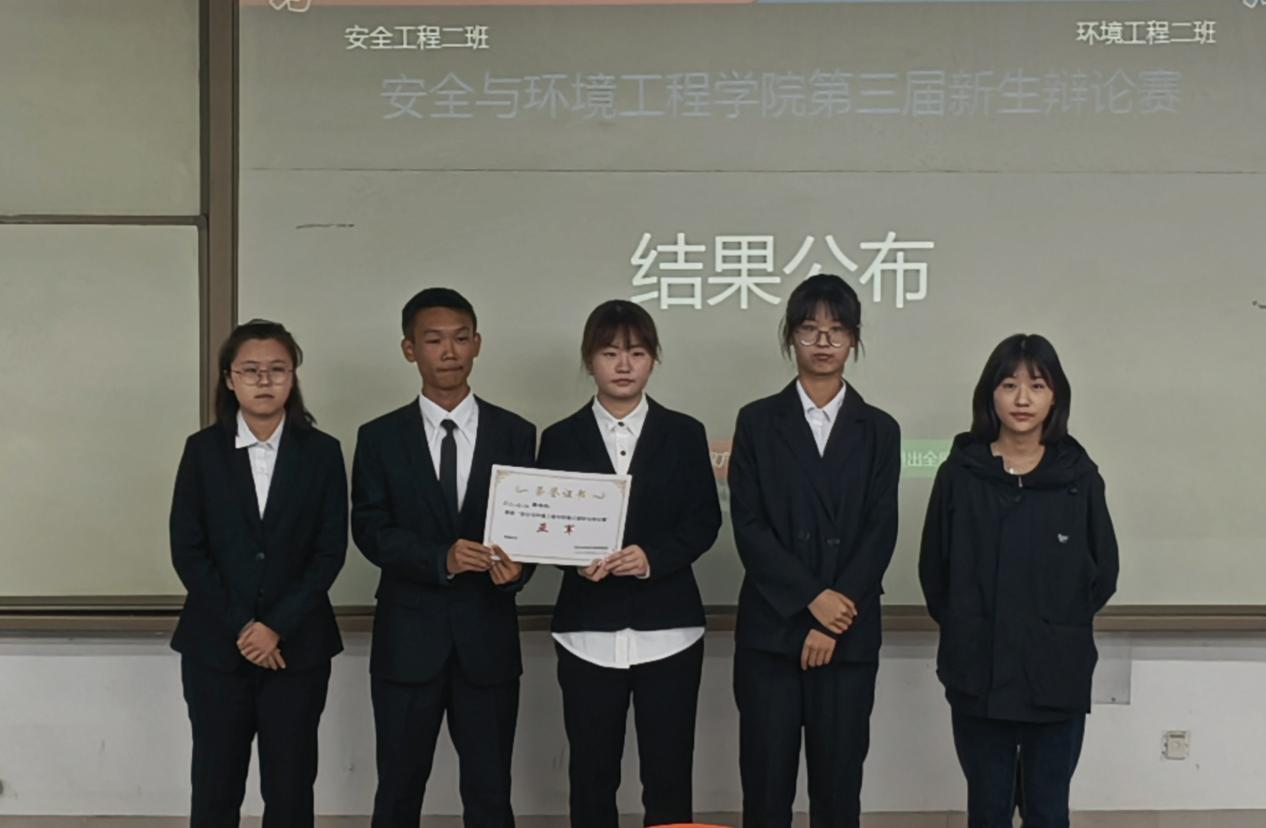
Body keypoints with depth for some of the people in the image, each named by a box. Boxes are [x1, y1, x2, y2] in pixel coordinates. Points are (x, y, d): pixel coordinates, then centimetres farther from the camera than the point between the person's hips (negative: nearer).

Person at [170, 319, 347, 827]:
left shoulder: (322, 452, 1)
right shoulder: (202, 450, 2)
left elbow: (331, 551, -2)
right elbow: (186, 550, -2)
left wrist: (277, 626, -12)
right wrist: (239, 626, -11)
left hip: (297, 644, 0)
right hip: (215, 643, 0)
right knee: (215, 785, 5)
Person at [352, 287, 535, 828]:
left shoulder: (515, 434, 5)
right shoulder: (380, 438, 3)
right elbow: (370, 530, -5)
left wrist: (517, 566, -19)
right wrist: (441, 558, -21)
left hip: (488, 638, 1)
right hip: (408, 638, 0)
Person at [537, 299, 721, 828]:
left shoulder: (684, 434, 6)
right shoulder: (561, 439, 5)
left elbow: (704, 521, 0)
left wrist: (653, 556, -17)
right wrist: (576, 560, -18)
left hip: (667, 627, 0)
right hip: (588, 630, 0)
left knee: (669, 776, 4)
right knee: (590, 776, 7)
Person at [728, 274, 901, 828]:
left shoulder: (878, 430, 8)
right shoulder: (758, 422, 5)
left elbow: (880, 533, 0)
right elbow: (748, 525, -3)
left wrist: (832, 623, -10)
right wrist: (811, 598, -13)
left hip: (850, 636, 1)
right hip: (769, 630, -1)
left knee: (838, 782, 5)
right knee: (766, 782, 2)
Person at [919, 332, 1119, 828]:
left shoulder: (1079, 476, -2)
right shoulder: (959, 473, -3)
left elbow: (1104, 573, 7)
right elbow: (933, 571, 4)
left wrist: (1059, 626, 8)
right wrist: (964, 629, 6)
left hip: (1057, 675, 0)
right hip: (978, 674, 0)